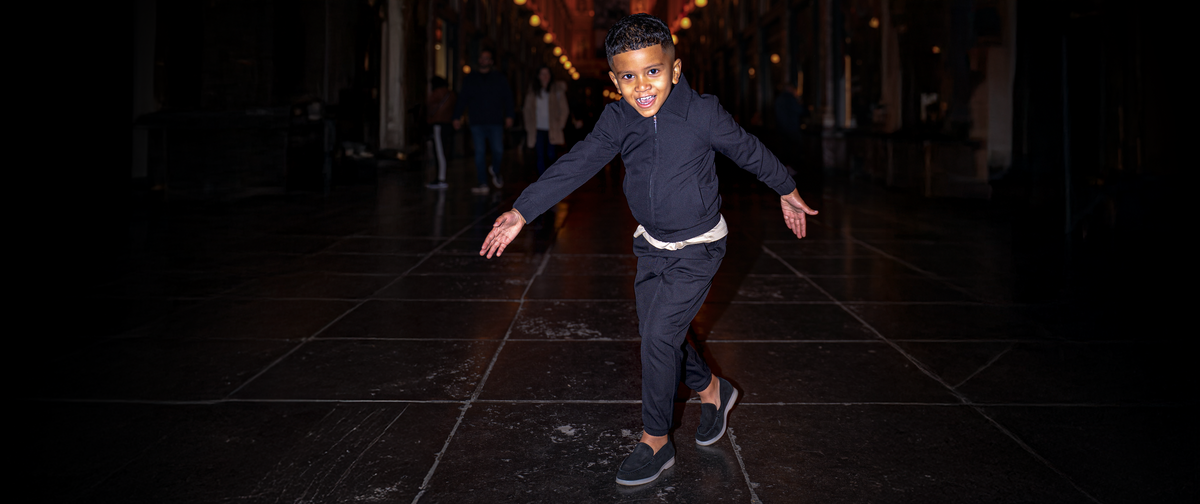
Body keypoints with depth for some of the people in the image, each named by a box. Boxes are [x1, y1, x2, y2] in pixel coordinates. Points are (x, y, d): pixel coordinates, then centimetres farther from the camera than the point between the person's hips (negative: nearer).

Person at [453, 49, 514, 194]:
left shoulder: (499, 78, 10)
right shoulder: (470, 79, 13)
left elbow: (507, 97, 8)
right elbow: (462, 99, 13)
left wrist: (509, 116, -1)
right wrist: (457, 117, 7)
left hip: (495, 122, -1)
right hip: (477, 122, 1)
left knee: (498, 151, -8)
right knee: (479, 153, -4)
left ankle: (495, 171, 24)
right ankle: (482, 184, -1)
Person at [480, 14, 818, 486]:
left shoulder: (703, 114, -18)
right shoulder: (617, 121, -8)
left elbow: (749, 152, -3)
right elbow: (575, 166, -13)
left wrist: (788, 192, 11)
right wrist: (522, 210, -21)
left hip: (697, 247, -5)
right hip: (651, 245, 5)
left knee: (659, 335, -11)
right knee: (656, 336, 13)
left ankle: (655, 442, 6)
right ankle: (712, 390, 41)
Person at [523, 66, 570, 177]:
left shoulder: (557, 90, 1)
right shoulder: (533, 90, 6)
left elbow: (564, 110, 3)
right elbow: (527, 110, 10)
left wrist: (559, 126, -3)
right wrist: (529, 128, 4)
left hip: (552, 130, -1)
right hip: (538, 129, 1)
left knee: (550, 156, -4)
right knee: (540, 157, -1)